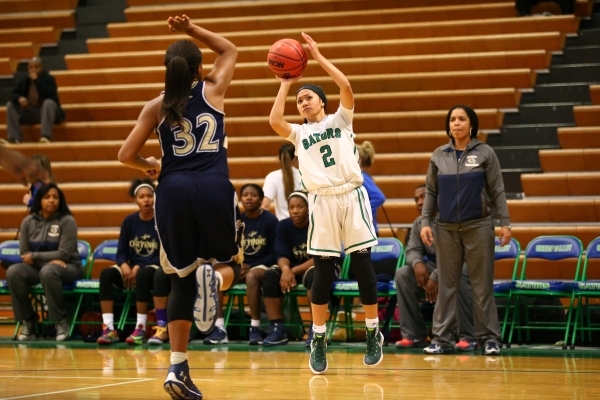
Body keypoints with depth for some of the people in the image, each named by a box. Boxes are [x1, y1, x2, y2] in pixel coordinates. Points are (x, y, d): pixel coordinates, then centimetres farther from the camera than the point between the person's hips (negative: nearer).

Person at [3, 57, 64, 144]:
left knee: (49, 103, -36)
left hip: (46, 112, -5)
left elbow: (50, 95, -29)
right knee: (10, 105, -12)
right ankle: (15, 138, -22)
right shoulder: (25, 80, 2)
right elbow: (14, 94, 0)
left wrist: (37, 80, -29)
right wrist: (19, 98, -25)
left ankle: (46, 137, -45)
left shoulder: (49, 79, -11)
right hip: (30, 114, 5)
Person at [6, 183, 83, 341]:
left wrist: (34, 256, -12)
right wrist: (50, 260, -14)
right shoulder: (28, 221, 5)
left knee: (48, 272, -40)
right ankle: (28, 321, -16)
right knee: (13, 272, -27)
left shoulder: (67, 221, -6)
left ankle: (61, 321, -26)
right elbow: (25, 255, 2)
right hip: (37, 268, 4)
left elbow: (64, 254, -12)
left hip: (67, 268, -4)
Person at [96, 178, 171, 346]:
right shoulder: (129, 221, 3)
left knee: (143, 275, -38)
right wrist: (124, 265, -19)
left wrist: (140, 267, -20)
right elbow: (121, 252, 4)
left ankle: (141, 328, -31)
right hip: (132, 269, 4)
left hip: (156, 268, -3)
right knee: (106, 274, -25)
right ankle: (109, 329, -31)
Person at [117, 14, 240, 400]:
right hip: (214, 189, -1)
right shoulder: (213, 89, 10)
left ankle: (178, 368, 2)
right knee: (230, 263, 19)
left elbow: (126, 155, 6)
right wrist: (192, 29, 25)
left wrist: (150, 165, 25)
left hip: (173, 191, 1)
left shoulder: (156, 106, 9)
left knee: (182, 279, 11)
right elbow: (230, 50, 29)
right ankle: (213, 278, -22)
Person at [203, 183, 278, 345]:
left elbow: (274, 254, -6)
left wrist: (251, 266, -16)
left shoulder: (270, 220, -4)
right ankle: (219, 329, -26)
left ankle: (255, 328, -34)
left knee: (252, 275, -39)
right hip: (240, 266, 4)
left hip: (261, 266, -4)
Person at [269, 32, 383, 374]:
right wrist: (285, 83, 3)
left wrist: (318, 57, -4)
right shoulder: (298, 133, 14)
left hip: (352, 195, -1)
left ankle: (373, 334, 9)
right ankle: (319, 340, 10)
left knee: (363, 266, -1)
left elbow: (346, 87, -6)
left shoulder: (340, 120, 11)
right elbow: (274, 120, -7)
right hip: (322, 203, 1)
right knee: (323, 272, 2)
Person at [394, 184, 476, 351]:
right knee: (402, 274, -16)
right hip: (434, 265, 6)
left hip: (459, 264, -6)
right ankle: (414, 334, -15)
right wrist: (417, 263, -24)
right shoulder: (418, 223, 6)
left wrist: (436, 276, -35)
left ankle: (468, 336, -32)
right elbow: (412, 249, 1)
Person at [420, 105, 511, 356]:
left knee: (482, 284, 0)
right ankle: (442, 338, 6)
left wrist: (505, 222, -5)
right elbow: (431, 192, 9)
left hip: (478, 226, -2)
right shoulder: (439, 156, 7)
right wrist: (425, 222, 1)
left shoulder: (485, 153, 1)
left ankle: (489, 337, 5)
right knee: (446, 285, 4)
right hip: (446, 228, 2)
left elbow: (497, 191, 0)